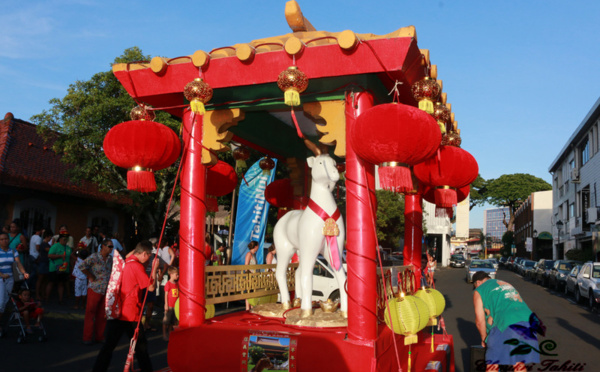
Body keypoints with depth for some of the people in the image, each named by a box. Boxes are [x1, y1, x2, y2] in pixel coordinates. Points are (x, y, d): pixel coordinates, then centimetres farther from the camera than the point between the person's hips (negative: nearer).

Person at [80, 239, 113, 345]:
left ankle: (99, 337, 19)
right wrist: (90, 276, -12)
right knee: (90, 313, 1)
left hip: (106, 291, 6)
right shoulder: (94, 257, -10)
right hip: (95, 289, -5)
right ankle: (87, 338, 9)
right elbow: (82, 266, -18)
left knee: (102, 315, 9)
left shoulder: (110, 259, 9)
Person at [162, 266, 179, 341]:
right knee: (166, 321, 1)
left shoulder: (176, 284, 10)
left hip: (175, 306, 7)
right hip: (169, 306, -7)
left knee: (172, 321, 12)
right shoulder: (168, 284, -10)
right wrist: (166, 305, -11)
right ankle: (164, 334, 11)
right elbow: (166, 295, -10)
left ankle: (169, 334, 23)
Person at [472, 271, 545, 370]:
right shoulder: (506, 285, 35)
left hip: (507, 325, -6)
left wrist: (484, 339, 25)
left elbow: (479, 321, 8)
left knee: (492, 365, 3)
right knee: (519, 365, 13)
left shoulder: (479, 291, 14)